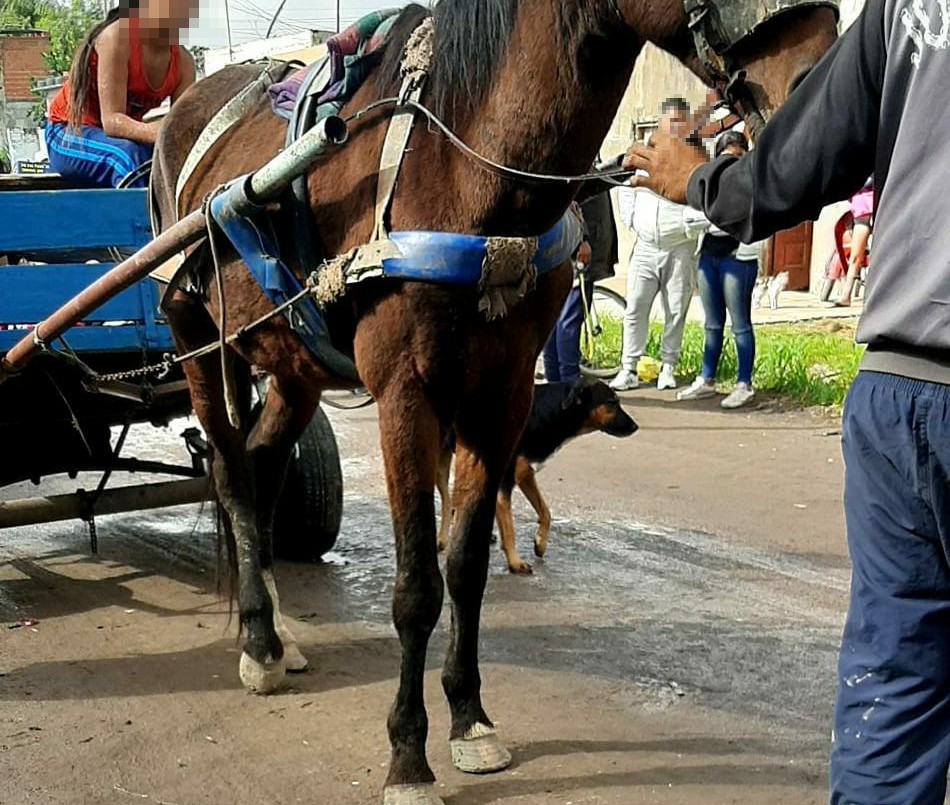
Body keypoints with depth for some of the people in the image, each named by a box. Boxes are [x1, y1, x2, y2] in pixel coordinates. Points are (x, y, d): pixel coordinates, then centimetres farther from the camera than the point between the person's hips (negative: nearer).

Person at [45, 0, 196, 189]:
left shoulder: (183, 61, -8)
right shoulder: (118, 35, -25)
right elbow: (111, 120, -32)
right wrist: (154, 132, -52)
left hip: (120, 135, 6)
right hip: (71, 133, -6)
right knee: (128, 154, -36)